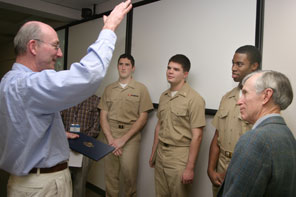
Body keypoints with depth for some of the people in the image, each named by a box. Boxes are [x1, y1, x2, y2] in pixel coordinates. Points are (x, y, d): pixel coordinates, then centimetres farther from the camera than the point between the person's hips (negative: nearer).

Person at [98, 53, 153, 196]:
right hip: (111, 136, 3)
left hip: (130, 137, -2)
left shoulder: (140, 89, 2)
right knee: (110, 175, 6)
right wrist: (110, 139, -5)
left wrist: (123, 139, -9)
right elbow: (103, 116, 9)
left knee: (129, 173, -4)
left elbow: (143, 118, -2)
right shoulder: (109, 89, 12)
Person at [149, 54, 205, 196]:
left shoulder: (194, 99, -14)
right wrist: (153, 153, 17)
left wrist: (190, 168, -15)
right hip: (161, 153, 6)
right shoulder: (163, 96, 7)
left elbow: (197, 136, -15)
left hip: (180, 155, -6)